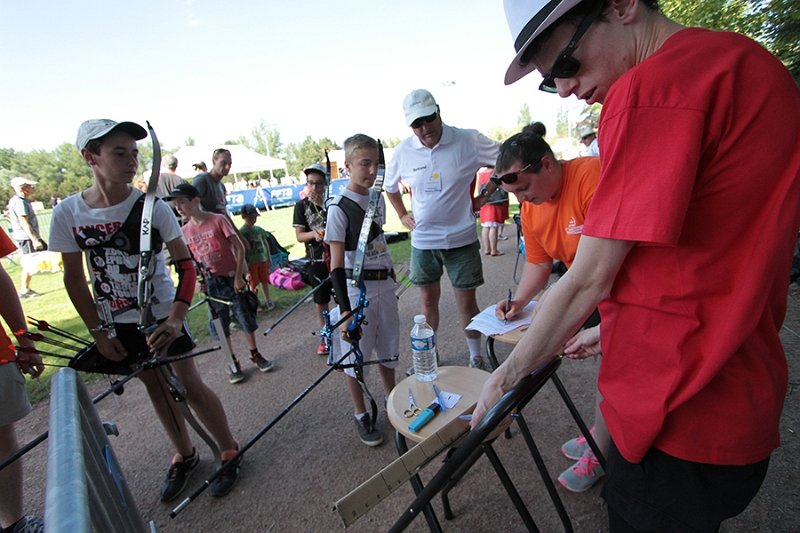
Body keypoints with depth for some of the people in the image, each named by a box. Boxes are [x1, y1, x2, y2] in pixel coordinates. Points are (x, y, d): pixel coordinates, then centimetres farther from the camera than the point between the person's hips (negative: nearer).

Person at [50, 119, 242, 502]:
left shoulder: (152, 207, -15)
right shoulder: (67, 214, -9)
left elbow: (185, 264, -11)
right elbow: (74, 277, 1)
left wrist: (177, 316, -21)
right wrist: (98, 332, 1)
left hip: (162, 314, -3)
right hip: (117, 323, 3)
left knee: (188, 385, -1)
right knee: (155, 388, 15)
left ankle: (229, 452, 19)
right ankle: (184, 456, 35)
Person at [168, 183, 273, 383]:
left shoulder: (218, 220, -10)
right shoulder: (185, 230, 2)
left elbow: (239, 247, -9)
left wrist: (238, 276, -12)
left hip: (232, 279, -3)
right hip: (210, 283, 4)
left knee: (246, 318, 7)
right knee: (220, 325, 8)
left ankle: (255, 354, 26)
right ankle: (234, 363, 23)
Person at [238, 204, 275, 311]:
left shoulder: (259, 229, 2)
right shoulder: (241, 232, -11)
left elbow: (265, 243, 12)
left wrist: (269, 258, 12)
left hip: (262, 259, 4)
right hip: (251, 262, -4)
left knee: (265, 281, 12)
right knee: (253, 283, 6)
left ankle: (267, 301, 24)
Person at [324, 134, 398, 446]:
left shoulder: (378, 200, 7)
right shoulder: (340, 207, -14)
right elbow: (336, 265, -18)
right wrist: (345, 311, -24)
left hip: (384, 284, 6)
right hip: (357, 288, -6)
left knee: (389, 350, 19)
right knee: (355, 355, 7)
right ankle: (362, 417, 27)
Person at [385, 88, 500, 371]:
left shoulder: (469, 141, -9)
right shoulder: (403, 151, 0)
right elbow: (390, 186, 18)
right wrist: (402, 214, 10)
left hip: (461, 238, -2)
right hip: (422, 241, 3)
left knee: (467, 301, 5)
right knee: (429, 299, 15)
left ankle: (476, 358, 27)